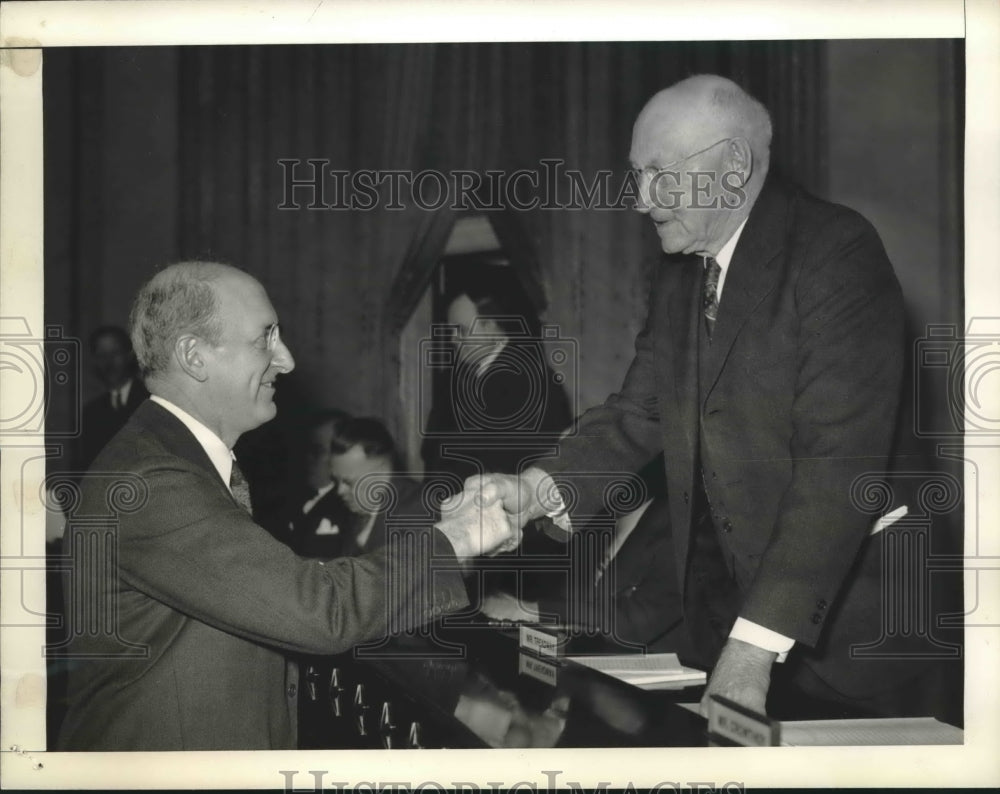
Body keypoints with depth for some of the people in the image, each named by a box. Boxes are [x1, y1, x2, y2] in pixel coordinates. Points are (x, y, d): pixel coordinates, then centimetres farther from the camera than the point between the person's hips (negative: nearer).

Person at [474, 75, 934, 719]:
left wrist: (757, 643, -29)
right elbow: (640, 414, 6)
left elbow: (840, 458, -24)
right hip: (723, 590, 6)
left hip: (845, 606, -6)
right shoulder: (679, 276, 9)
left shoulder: (838, 251, -16)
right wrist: (536, 490, -13)